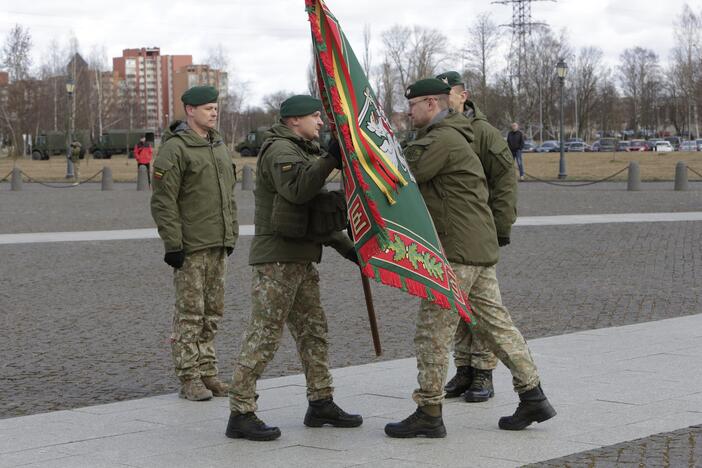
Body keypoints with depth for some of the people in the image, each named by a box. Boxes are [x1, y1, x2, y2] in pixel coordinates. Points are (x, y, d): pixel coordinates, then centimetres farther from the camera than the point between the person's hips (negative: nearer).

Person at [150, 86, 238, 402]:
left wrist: (231, 235, 19)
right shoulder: (175, 148, -11)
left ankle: (207, 373, 19)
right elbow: (163, 201, -14)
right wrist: (172, 244, -18)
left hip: (217, 245, 8)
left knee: (212, 313, 11)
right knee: (190, 313, -3)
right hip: (190, 247, -8)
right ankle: (189, 378, 3)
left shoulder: (219, 146, 16)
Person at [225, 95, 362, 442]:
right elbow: (296, 189, -29)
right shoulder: (280, 150, -10)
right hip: (276, 258, -10)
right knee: (264, 335, -9)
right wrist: (332, 158, -30)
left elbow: (315, 209, 26)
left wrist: (344, 246, 20)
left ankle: (320, 403, 22)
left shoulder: (304, 152, 23)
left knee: (313, 331, 13)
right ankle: (240, 414, -6)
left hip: (301, 257, 10)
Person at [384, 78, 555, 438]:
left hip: (457, 253, -10)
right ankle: (533, 397, 14)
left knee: (432, 332, -5)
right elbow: (416, 178, 20)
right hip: (480, 249, 10)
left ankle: (428, 414, 0)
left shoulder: (442, 139, -13)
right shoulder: (451, 137, 22)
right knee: (496, 322, 12)